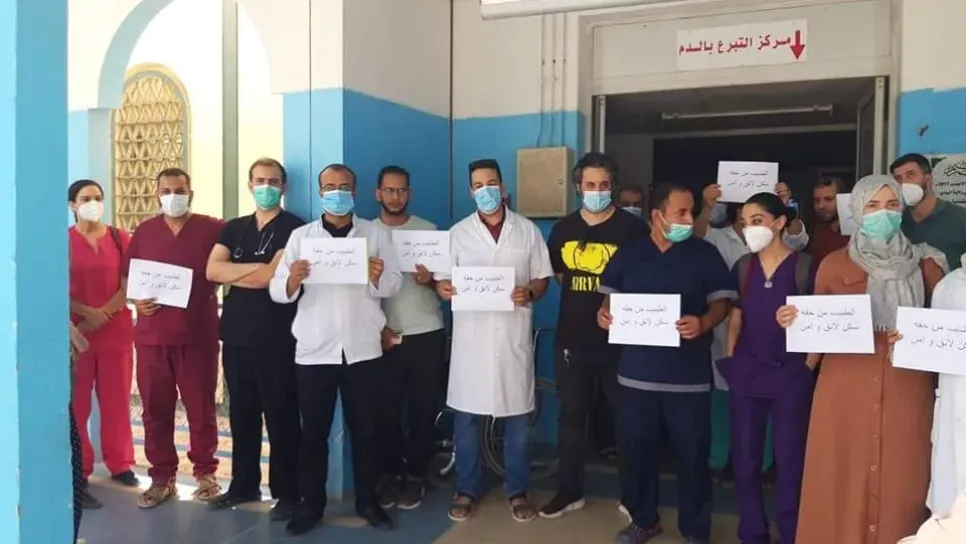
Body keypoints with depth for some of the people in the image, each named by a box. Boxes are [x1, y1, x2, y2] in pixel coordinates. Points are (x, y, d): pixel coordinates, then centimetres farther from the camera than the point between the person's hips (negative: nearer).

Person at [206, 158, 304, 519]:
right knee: (241, 414, 15)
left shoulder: (293, 228, -4)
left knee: (281, 417, 2)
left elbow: (270, 277, -16)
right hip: (236, 335, 6)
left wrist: (233, 273, -2)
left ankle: (287, 492, 11)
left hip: (276, 338, -6)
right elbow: (211, 271, -1)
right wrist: (254, 267, -11)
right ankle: (244, 484, 28)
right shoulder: (234, 228, 14)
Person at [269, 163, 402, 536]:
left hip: (363, 349, 0)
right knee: (313, 431, 8)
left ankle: (367, 501, 23)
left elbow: (394, 286, 0)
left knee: (364, 429, 10)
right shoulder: (300, 236, 6)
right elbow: (278, 291, -1)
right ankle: (311, 503, 21)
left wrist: (378, 277, -22)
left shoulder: (376, 234, 6)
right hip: (314, 350, 0)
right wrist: (292, 280, -23)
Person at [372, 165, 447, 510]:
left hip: (427, 334, 0)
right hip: (385, 336, 0)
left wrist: (431, 280, -14)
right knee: (387, 410, 3)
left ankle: (416, 474, 18)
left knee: (424, 409, 4)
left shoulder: (428, 230, 6)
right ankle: (393, 473, 20)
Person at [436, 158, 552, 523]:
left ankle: (517, 492, 22)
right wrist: (443, 288, -17)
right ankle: (466, 491, 22)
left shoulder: (528, 230, 5)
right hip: (471, 336, 0)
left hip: (513, 336, 0)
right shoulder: (458, 233, 5)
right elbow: (442, 278, 6)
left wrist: (529, 293, -14)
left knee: (517, 419, 7)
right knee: (465, 418, 6)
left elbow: (543, 278, 7)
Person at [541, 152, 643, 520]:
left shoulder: (631, 227, -7)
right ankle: (570, 491, 26)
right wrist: (582, 299, 9)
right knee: (571, 416, 12)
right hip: (572, 339, 4)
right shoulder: (563, 229, 6)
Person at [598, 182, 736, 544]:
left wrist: (703, 323, -19)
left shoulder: (704, 253, 0)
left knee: (692, 453, 5)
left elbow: (721, 300, 1)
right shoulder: (628, 254, 5)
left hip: (689, 373, -2)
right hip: (638, 371, 2)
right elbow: (611, 294, 14)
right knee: (638, 448, 11)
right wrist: (605, 313, -7)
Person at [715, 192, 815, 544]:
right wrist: (729, 360, 4)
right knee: (745, 456, 8)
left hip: (790, 372, -3)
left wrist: (810, 365, -6)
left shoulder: (804, 266, -6)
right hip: (746, 371, 4)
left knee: (790, 456, 4)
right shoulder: (742, 267, 6)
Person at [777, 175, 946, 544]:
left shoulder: (925, 265, 7)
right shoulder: (834, 264, 4)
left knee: (900, 481, 2)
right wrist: (794, 321, -10)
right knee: (840, 481, 2)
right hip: (845, 391, 0)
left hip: (906, 392, 1)